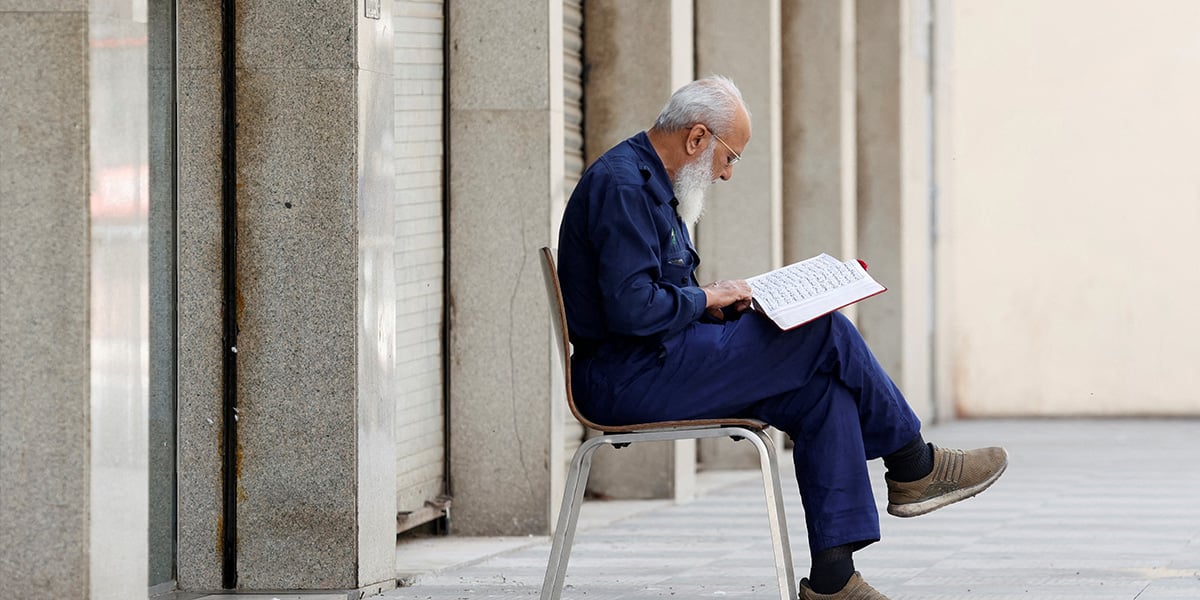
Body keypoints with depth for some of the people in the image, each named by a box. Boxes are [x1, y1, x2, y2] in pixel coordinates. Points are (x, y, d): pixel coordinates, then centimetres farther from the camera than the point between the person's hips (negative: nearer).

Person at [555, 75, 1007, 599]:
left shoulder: (649, 181, 19)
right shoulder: (623, 185, -16)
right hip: (626, 379, -11)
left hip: (645, 367, 11)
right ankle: (913, 467, 8)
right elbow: (631, 308, -25)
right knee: (824, 332, -11)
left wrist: (716, 304, 6)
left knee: (825, 390, -4)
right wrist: (706, 299, -9)